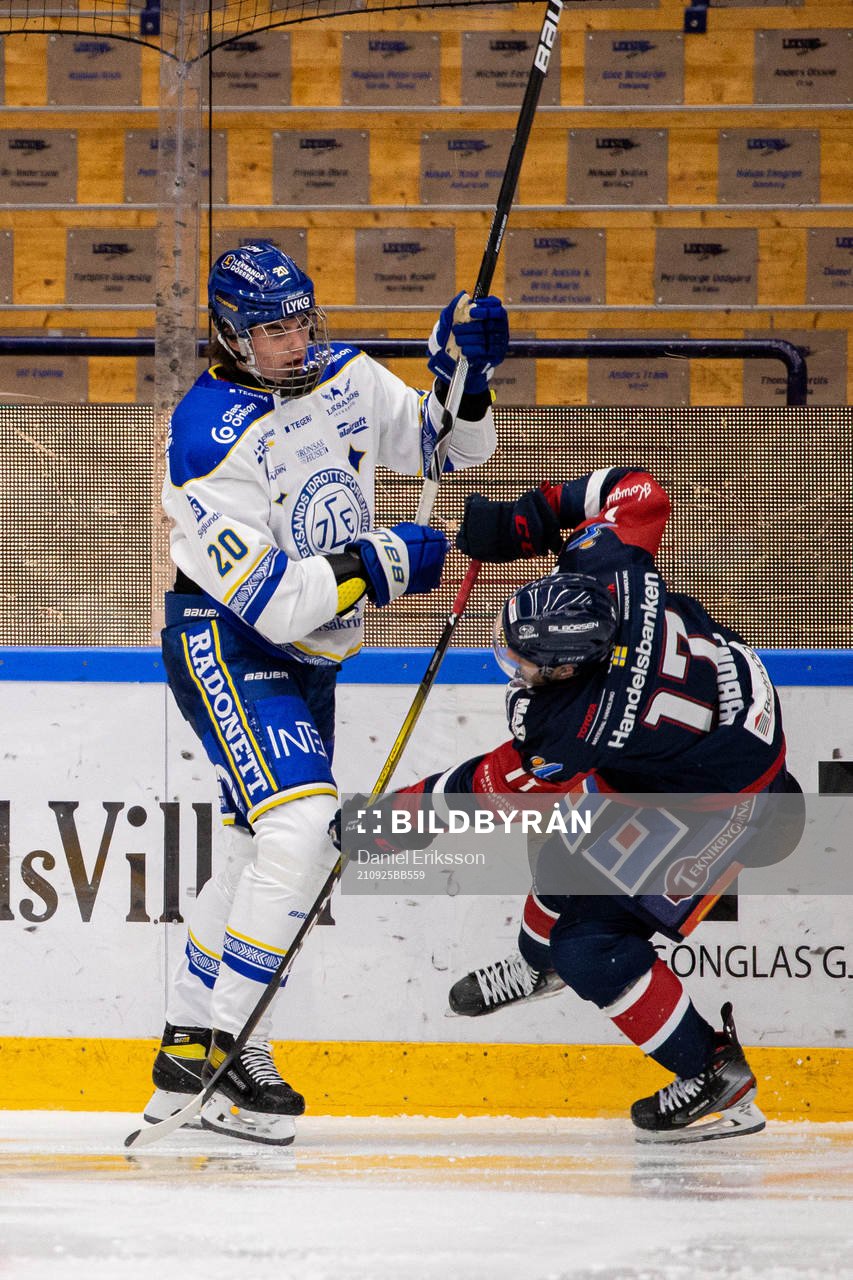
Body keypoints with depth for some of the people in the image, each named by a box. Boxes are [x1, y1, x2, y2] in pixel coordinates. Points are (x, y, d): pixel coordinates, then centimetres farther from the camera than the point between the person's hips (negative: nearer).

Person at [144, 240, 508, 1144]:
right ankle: (230, 1061, -20)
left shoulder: (345, 378, -2)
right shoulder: (209, 441, -24)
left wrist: (463, 378, -9)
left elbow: (450, 449, 10)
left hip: (306, 658, 8)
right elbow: (270, 599, -27)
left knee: (264, 851, 14)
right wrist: (384, 566, -31)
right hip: (225, 641, -8)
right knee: (301, 825, -23)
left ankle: (187, 1052, 25)